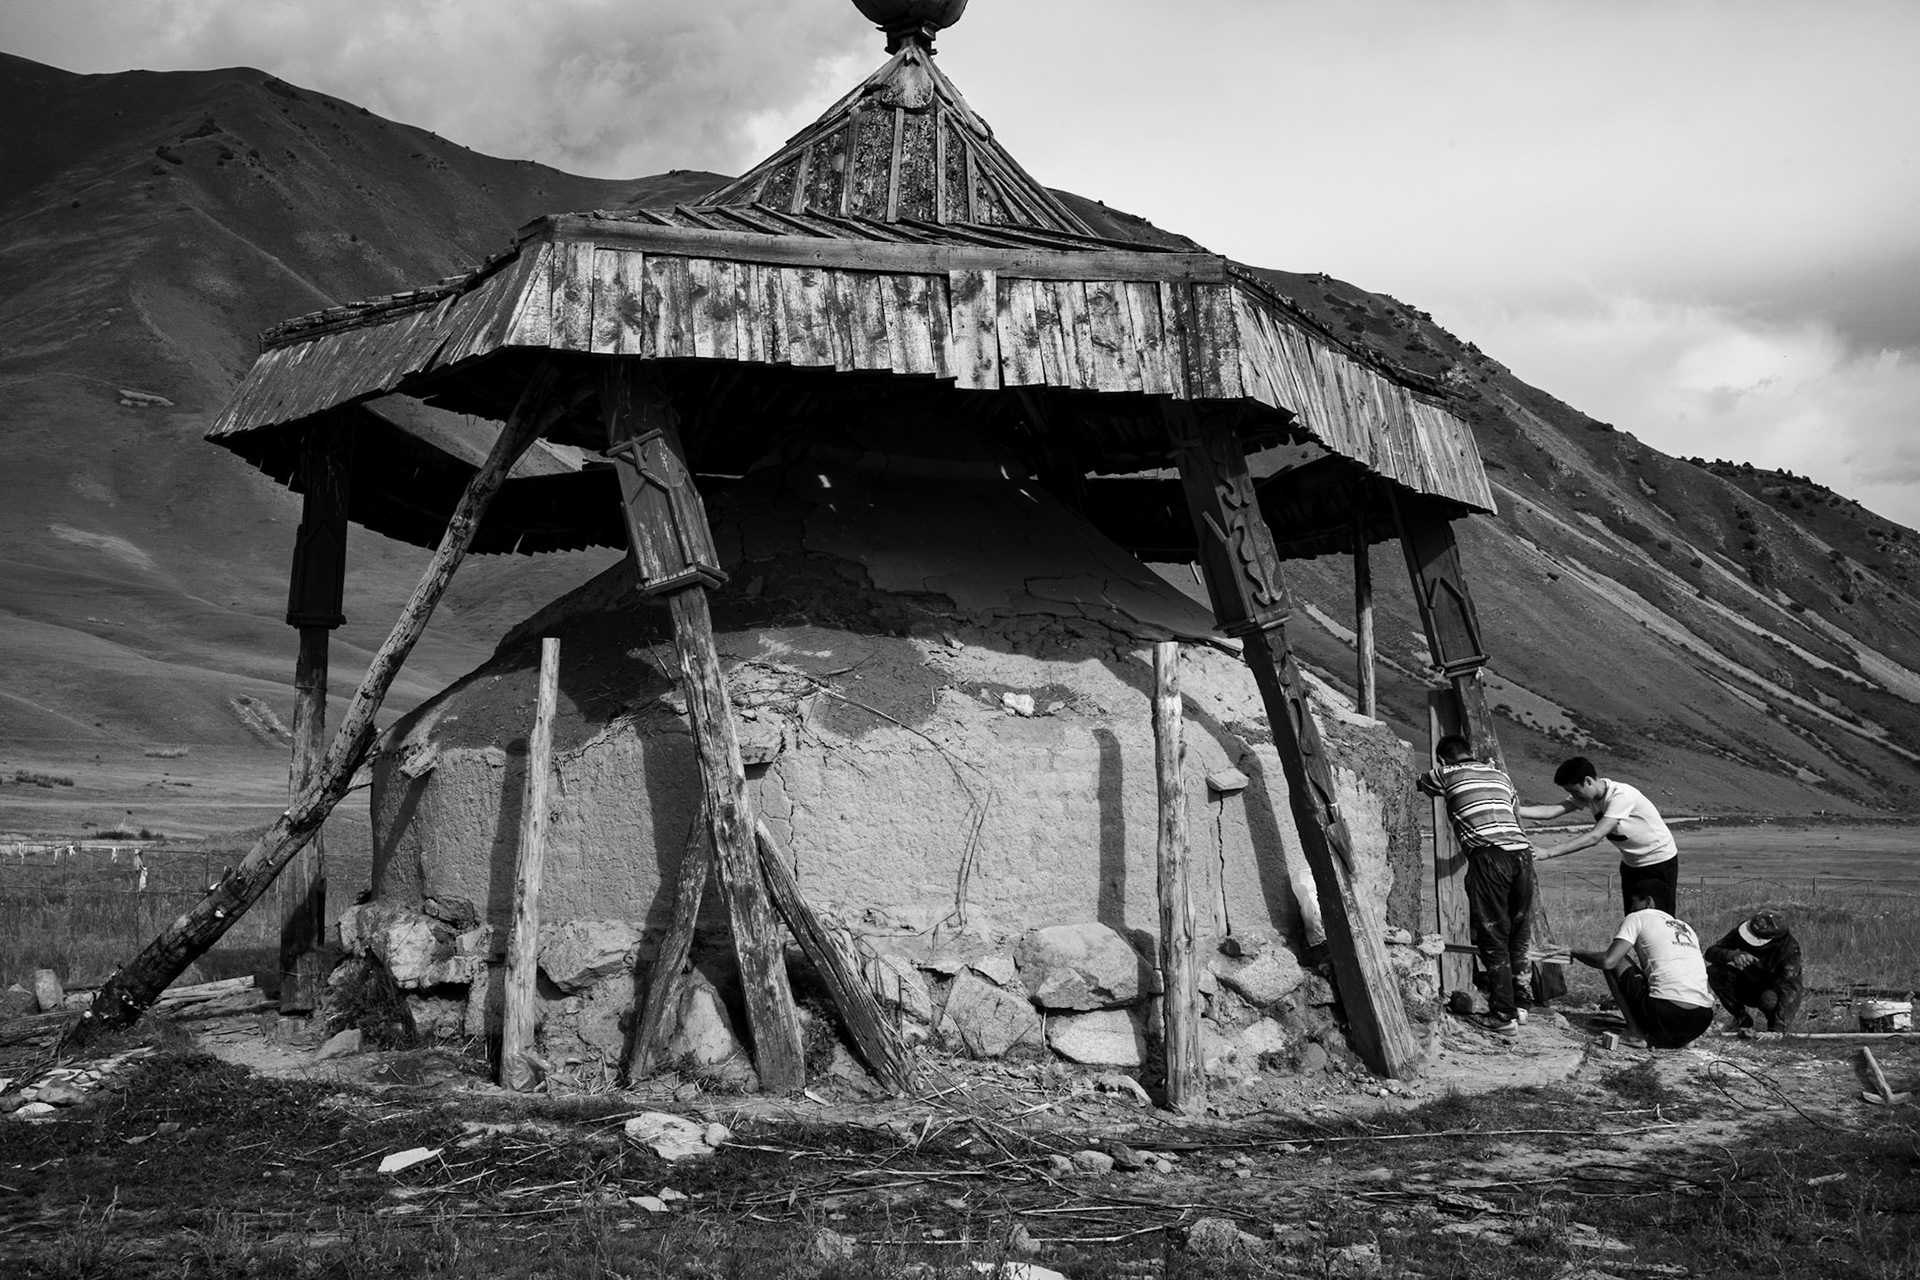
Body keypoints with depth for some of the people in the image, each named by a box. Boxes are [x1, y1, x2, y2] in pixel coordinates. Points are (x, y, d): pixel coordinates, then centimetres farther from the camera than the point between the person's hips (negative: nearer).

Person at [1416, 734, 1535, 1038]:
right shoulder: (1501, 776, 28)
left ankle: (1504, 1018, -3)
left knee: (1493, 939, -2)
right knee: (1518, 936, 16)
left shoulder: (1446, 774, 15)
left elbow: (1415, 784, 34)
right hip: (1522, 851, 5)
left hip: (1488, 853, -5)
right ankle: (1519, 1005, 21)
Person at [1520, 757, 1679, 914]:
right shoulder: (1585, 795, -9)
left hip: (1660, 862, -7)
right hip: (1631, 864, 7)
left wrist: (1548, 852, -40)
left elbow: (1594, 837, -36)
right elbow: (1551, 811, -19)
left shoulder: (1621, 796, -31)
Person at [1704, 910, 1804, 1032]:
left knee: (1769, 999, -39)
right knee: (1714, 971, -23)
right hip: (1750, 985, 4)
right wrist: (1733, 955, -47)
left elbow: (1788, 988, -36)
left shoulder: (1790, 946, -30)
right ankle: (1742, 1019, -5)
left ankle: (1774, 1027, -3)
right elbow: (1710, 952, -23)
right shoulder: (1743, 928, -21)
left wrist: (1777, 1029, -44)